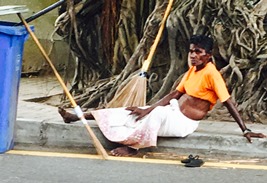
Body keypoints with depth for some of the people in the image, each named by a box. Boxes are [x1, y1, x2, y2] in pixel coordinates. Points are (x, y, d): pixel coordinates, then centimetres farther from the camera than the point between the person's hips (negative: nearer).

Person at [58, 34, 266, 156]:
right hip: (174, 111, 8)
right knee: (130, 112, 3)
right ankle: (77, 117, 8)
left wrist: (245, 130, -27)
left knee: (159, 113, -38)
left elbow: (228, 102, -22)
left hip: (185, 122, -8)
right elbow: (175, 94, 6)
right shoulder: (192, 70, 6)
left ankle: (133, 146, -20)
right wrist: (147, 109, -2)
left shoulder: (211, 73, -19)